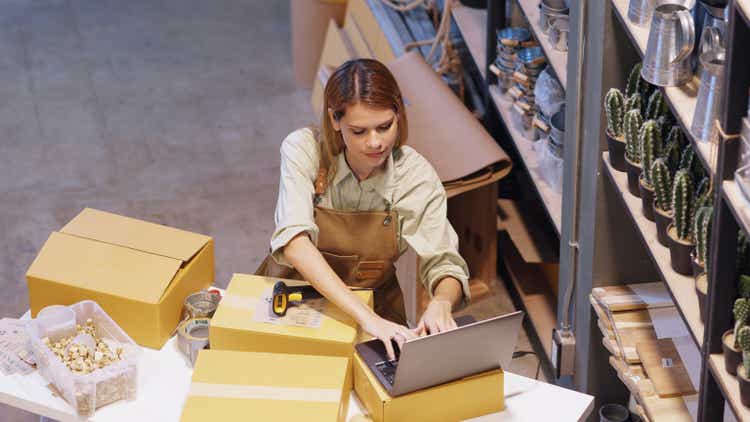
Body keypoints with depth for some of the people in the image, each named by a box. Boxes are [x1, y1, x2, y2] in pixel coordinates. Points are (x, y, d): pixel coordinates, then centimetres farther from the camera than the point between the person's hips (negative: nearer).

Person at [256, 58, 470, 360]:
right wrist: (365, 318, -44)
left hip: (374, 311, 1)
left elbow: (444, 265, -8)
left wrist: (441, 302, -34)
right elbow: (294, 240, -32)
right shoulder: (303, 149, -19)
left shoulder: (417, 176, -13)